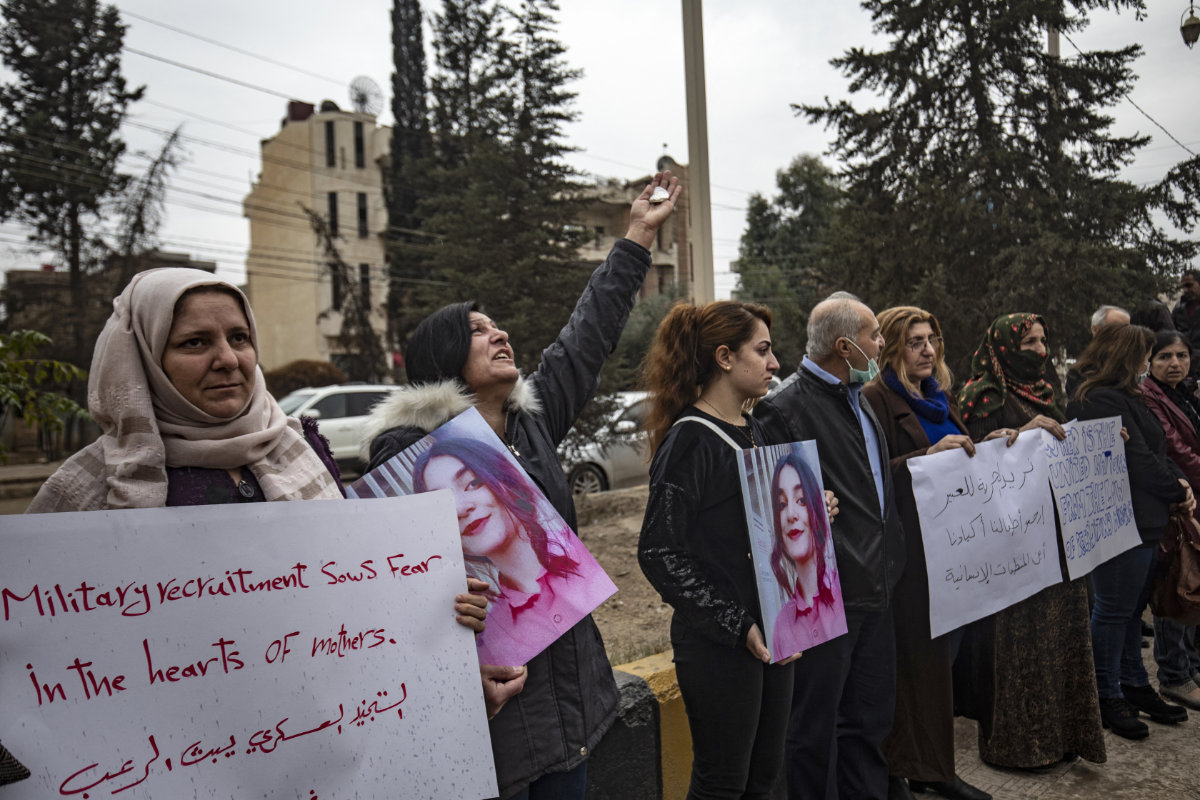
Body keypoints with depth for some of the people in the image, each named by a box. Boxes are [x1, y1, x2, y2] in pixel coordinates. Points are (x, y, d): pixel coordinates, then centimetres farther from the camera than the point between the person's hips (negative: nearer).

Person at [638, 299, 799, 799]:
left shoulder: (755, 432, 10)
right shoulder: (689, 440, -16)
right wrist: (738, 625, -19)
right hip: (717, 644, -8)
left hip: (772, 634, 8)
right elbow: (660, 553, -19)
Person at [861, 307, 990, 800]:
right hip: (905, 549, -8)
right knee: (909, 656, -2)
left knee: (939, 655, 12)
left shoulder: (940, 398, 17)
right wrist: (927, 455, -23)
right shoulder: (876, 400, -8)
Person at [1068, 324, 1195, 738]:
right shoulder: (1103, 401, -18)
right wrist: (1179, 491, -5)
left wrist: (1177, 481, 0)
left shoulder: (1124, 398, 17)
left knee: (1131, 607, 19)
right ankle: (1107, 697, 11)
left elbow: (1155, 452, 18)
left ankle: (1134, 685, 31)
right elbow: (1138, 461, -19)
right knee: (1114, 609, 0)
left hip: (1139, 522, 11)